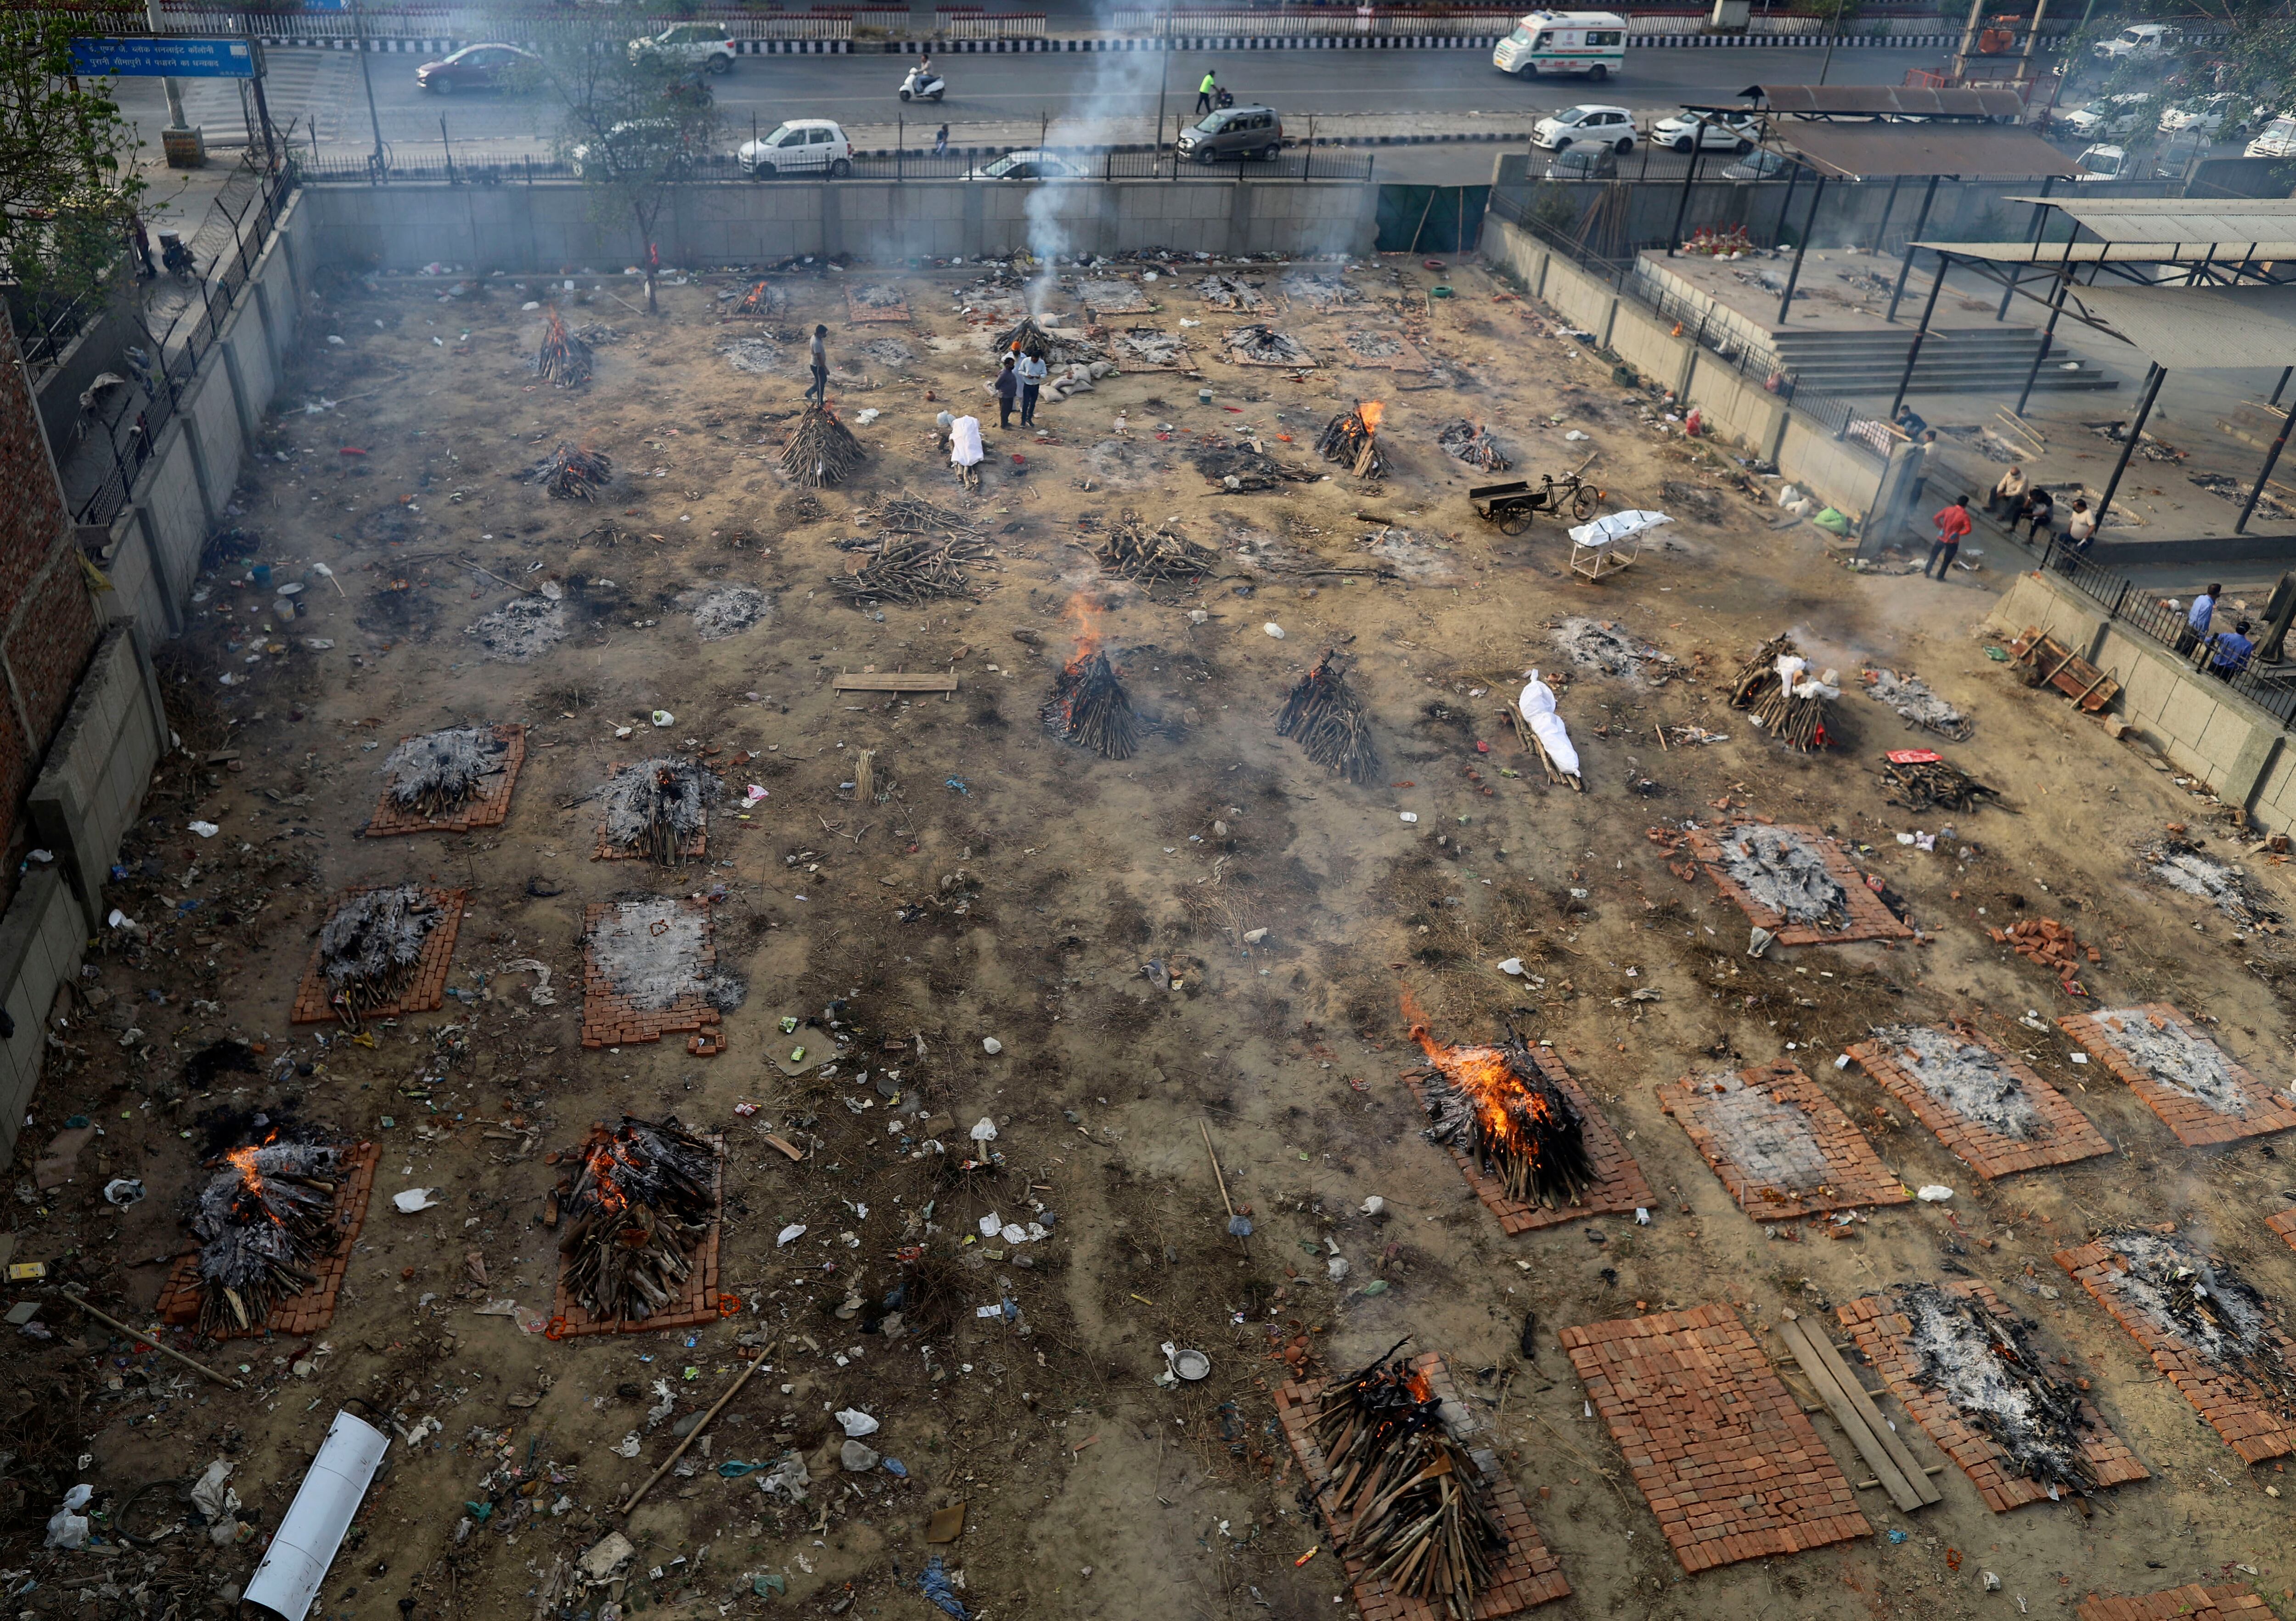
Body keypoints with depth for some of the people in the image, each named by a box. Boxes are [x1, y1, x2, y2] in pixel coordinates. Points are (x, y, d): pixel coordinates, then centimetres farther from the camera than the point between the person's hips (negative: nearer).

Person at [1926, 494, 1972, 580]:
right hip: (1952, 542, -3)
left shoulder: (1948, 510, -6)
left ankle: (1926, 573, 29)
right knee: (1947, 561, 17)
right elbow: (1968, 530, -27)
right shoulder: (1964, 516, -16)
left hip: (1942, 538, 3)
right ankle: (1940, 577, 26)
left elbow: (1936, 519, -9)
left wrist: (1941, 528, 1)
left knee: (1933, 556, 22)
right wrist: (1958, 533, -13)